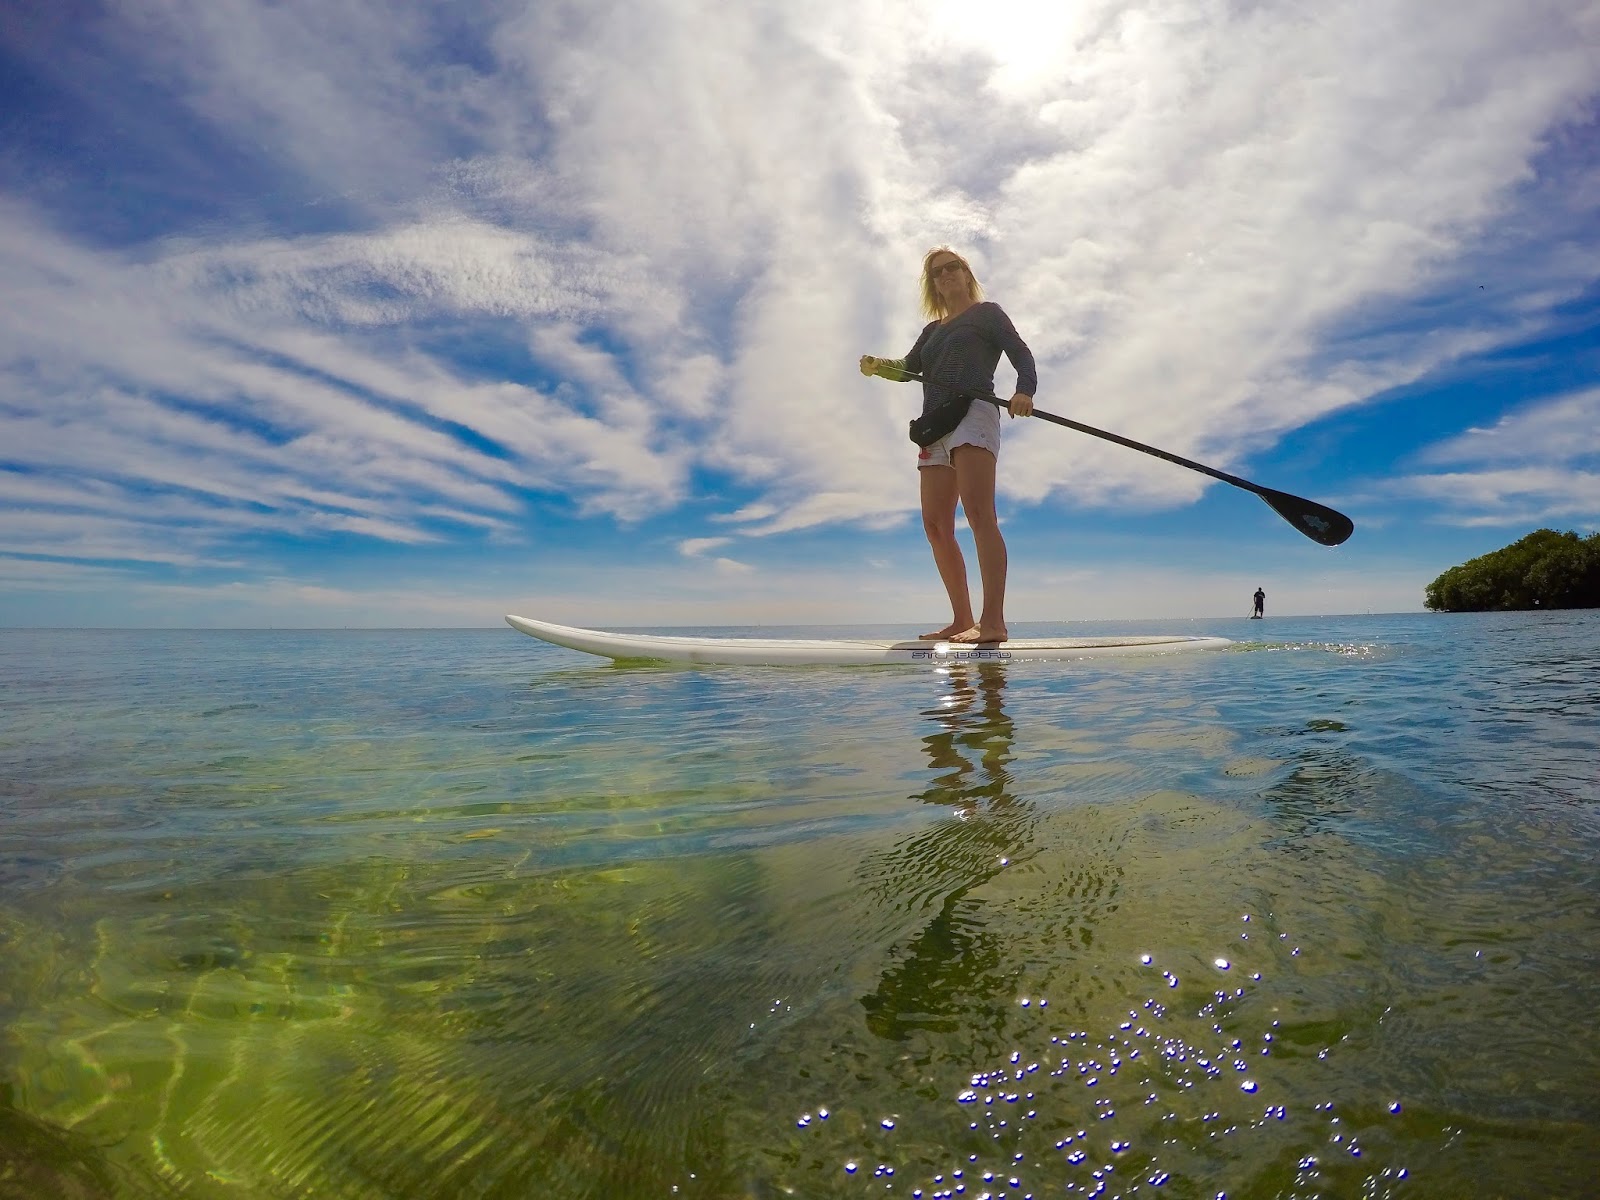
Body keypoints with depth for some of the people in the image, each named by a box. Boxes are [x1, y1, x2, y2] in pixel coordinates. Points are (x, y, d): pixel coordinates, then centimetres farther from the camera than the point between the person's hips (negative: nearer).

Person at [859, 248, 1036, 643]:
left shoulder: (986, 312, 14)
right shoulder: (932, 330, 29)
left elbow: (1021, 354, 2)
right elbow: (909, 367, 15)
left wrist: (1024, 390, -19)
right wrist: (878, 366, -7)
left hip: (973, 411, -7)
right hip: (935, 423, 7)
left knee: (979, 513, -23)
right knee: (936, 526, -1)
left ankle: (994, 621, -30)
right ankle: (962, 620, 4)